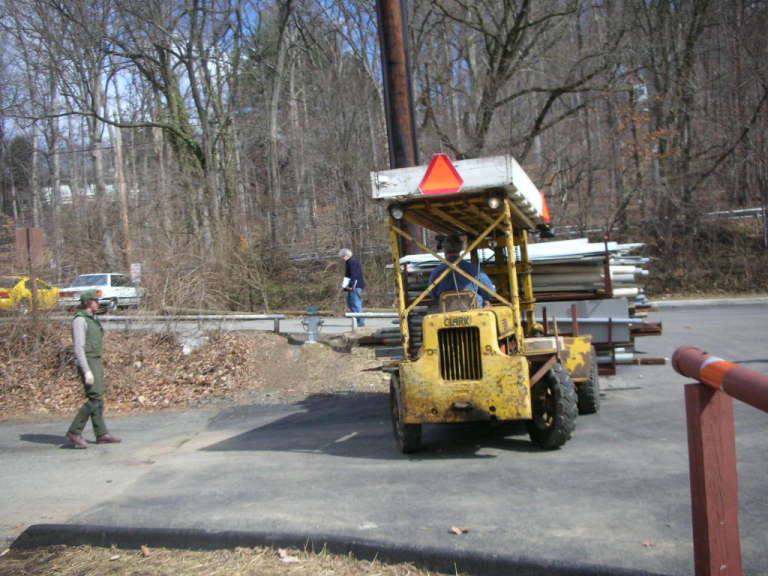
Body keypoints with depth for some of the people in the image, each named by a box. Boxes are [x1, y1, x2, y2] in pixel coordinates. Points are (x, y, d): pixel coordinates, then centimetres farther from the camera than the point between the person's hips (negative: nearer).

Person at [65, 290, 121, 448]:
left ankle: (101, 434, 11)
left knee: (97, 399, 9)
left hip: (95, 363, 10)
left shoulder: (91, 320, 16)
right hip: (87, 364, -10)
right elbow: (78, 348, -21)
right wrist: (87, 371, -25)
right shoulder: (79, 320, -15)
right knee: (95, 399, -13)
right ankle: (74, 432, -6)